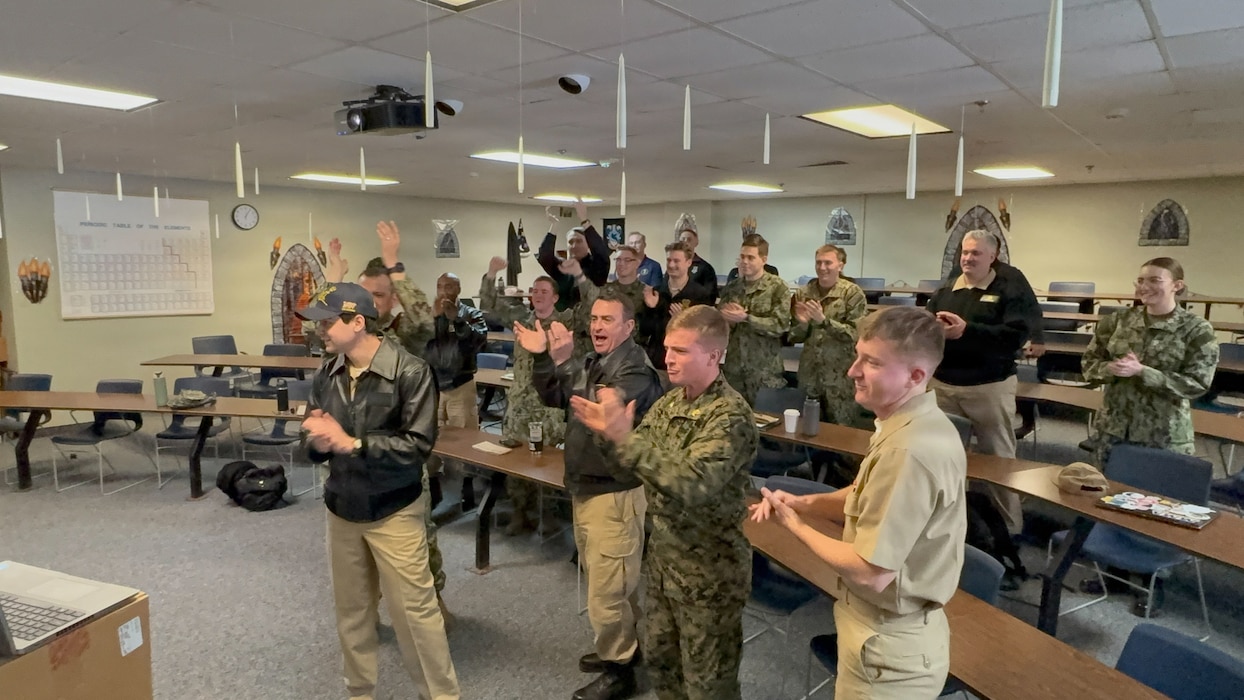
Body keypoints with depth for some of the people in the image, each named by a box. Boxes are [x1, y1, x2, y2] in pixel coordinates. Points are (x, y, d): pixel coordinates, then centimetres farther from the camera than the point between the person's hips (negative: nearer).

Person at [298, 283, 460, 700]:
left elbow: (419, 444, -21)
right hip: (342, 509, 5)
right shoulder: (326, 375, 0)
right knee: (351, 609, 17)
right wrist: (318, 440, -17)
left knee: (414, 609, 3)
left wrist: (351, 443, -22)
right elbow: (316, 445, 7)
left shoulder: (410, 372, -16)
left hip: (394, 511, -5)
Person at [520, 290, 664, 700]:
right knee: (603, 578, 23)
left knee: (607, 589, 1)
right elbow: (554, 399, 10)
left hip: (614, 492, -9)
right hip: (585, 487, 9)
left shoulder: (636, 368, -20)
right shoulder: (590, 362, 6)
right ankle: (625, 644, 42)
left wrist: (563, 362, -39)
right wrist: (542, 359, -4)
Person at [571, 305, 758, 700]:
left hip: (709, 567, -7)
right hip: (664, 552, 8)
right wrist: (608, 432, -13)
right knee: (658, 657, 24)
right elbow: (640, 463, 7)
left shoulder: (730, 415, -23)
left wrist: (625, 438, -35)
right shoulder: (670, 401, 1)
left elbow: (692, 485, -35)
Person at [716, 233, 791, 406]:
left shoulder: (777, 287, -7)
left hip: (765, 371, -4)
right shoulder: (731, 287, 8)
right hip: (733, 368, 4)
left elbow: (781, 325, -15)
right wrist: (728, 319, -13)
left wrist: (745, 318, -20)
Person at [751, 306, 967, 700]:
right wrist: (803, 503, -4)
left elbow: (870, 572, -30)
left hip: (888, 642, -9)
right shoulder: (918, 423, 1)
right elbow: (870, 500, 12)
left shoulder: (908, 451, -32)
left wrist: (795, 525, -15)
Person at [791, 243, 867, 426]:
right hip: (809, 375, 4)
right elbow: (795, 337, 9)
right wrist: (802, 323, -12)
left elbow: (857, 334, -15)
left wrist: (824, 321, -24)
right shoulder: (804, 293, 4)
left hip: (841, 379, -4)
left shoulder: (852, 292, -8)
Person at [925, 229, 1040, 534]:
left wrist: (967, 331, -24)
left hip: (989, 387, -4)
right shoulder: (944, 293, 10)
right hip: (942, 385, 4)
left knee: (998, 459, 7)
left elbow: (1015, 335, -18)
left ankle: (1010, 528, 21)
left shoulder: (1010, 290, -5)